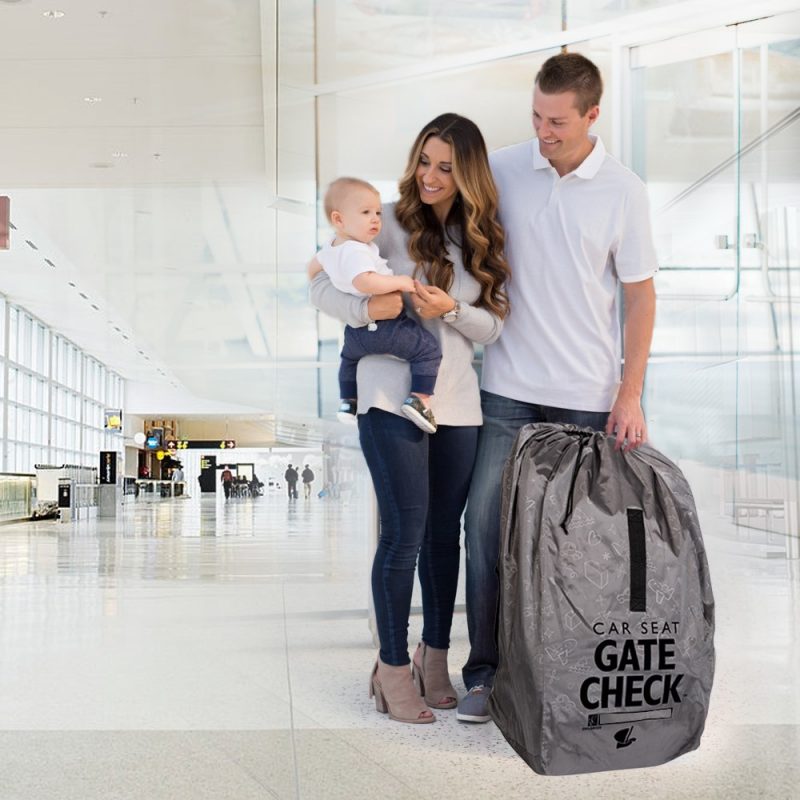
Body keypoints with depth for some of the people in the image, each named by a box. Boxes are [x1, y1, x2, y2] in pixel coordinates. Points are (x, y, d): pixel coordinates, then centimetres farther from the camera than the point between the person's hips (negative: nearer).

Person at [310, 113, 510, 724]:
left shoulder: (481, 240, 12)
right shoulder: (390, 222, 0)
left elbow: (494, 327, 8)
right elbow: (323, 287, -4)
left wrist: (452, 310, -11)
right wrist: (365, 307, -22)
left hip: (457, 403, 4)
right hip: (393, 397, -4)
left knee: (444, 533, 10)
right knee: (406, 532, -6)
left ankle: (435, 657, 26)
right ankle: (393, 668, 9)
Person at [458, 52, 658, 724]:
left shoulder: (623, 191, -2)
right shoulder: (503, 169, 1)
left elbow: (641, 296, 2)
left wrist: (630, 394, -3)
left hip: (587, 395, -1)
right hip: (508, 389, 1)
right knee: (486, 523, -3)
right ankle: (485, 671, 9)